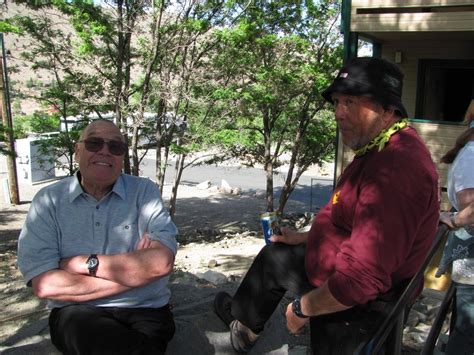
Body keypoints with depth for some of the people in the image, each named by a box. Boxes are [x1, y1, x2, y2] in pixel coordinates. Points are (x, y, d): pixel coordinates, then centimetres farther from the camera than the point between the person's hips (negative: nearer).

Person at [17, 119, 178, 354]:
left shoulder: (144, 191, 2)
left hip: (145, 311, 1)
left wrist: (85, 263, -10)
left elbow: (161, 263, -13)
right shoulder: (48, 200, 2)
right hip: (78, 314, -1)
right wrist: (134, 271, -12)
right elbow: (44, 285, -12)